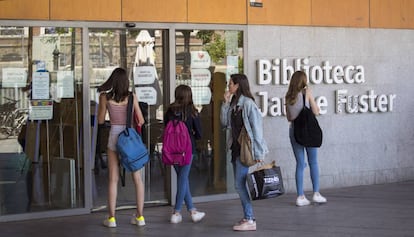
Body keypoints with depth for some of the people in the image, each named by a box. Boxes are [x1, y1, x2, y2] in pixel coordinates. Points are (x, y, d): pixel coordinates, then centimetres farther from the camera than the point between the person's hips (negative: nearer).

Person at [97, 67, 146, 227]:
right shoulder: (132, 97, -3)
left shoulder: (105, 97, -4)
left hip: (114, 136, 0)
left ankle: (111, 218, 5)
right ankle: (140, 216, 9)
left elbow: (100, 120, 6)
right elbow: (141, 121, 0)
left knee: (113, 179, 4)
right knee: (137, 178, 7)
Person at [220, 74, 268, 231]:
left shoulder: (248, 103, -14)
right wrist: (226, 103, 0)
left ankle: (250, 220, -5)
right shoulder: (233, 104, 11)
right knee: (240, 185, 10)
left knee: (240, 184, -10)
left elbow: (256, 128, -15)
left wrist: (258, 153, -17)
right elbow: (225, 122, 8)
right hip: (236, 148, 9)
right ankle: (248, 217, 17)